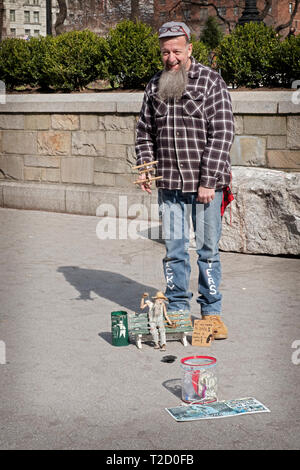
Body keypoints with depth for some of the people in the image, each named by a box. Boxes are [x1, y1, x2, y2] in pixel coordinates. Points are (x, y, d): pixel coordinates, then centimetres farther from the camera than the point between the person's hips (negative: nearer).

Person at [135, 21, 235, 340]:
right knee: (174, 249, 8)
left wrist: (208, 181, -15)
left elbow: (222, 134, -10)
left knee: (208, 250, 4)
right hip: (169, 184, 4)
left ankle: (212, 312, 16)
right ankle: (177, 310, 19)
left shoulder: (211, 83, -5)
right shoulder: (154, 86, 10)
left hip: (205, 183, -3)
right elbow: (144, 132, 18)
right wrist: (144, 168, 2)